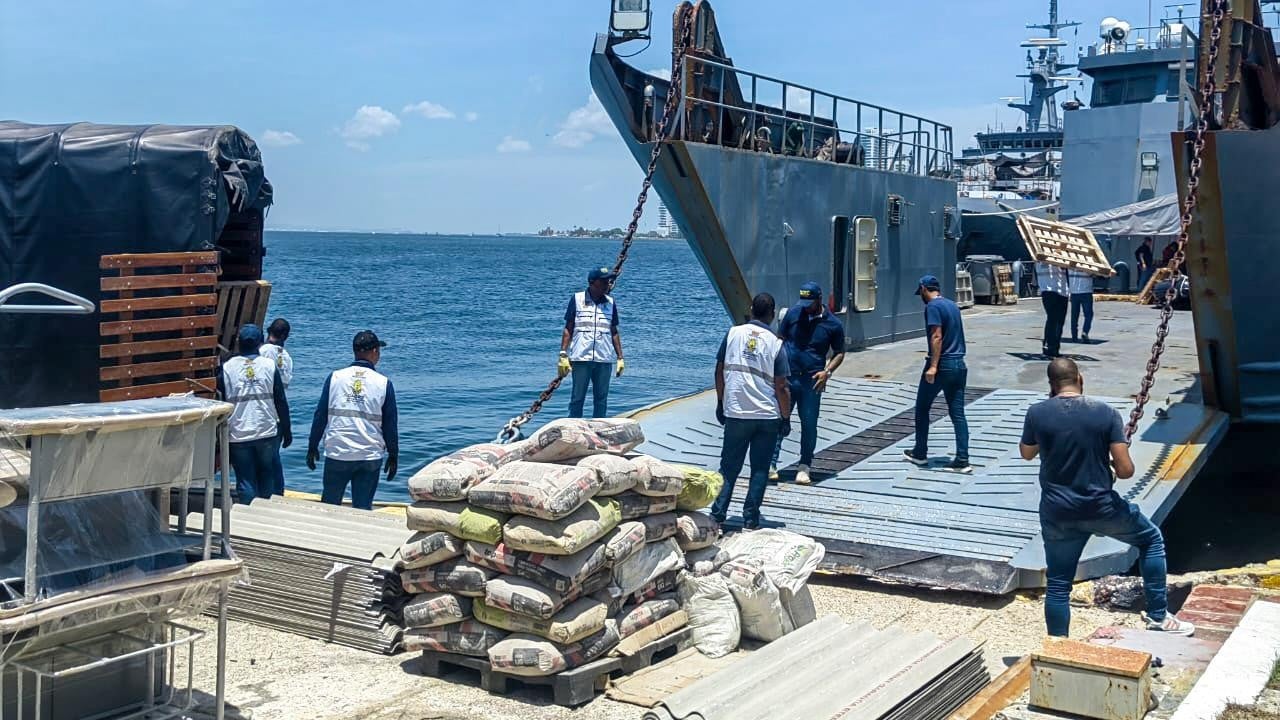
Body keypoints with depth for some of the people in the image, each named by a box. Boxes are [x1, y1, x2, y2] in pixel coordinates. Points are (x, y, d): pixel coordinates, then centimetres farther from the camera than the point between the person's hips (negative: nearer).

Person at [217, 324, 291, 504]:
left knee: (245, 484, 4)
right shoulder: (270, 366, -2)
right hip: (267, 433, 0)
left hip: (238, 436, 0)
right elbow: (281, 402, -1)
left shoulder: (227, 368, -1)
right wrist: (287, 431, 7)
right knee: (267, 482, 14)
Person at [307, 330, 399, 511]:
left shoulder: (335, 377, -1)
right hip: (370, 457, -1)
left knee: (329, 505, 13)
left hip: (337, 454, 1)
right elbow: (390, 424, 2)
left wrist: (312, 447, 11)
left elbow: (320, 416, 2)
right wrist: (393, 455, 12)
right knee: (363, 509, 5)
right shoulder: (384, 383, -2)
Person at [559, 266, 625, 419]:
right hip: (581, 358, -3)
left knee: (601, 399, 6)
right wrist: (563, 355, -5)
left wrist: (620, 358, 11)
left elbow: (614, 332, 15)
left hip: (604, 360, 3)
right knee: (577, 398, 2)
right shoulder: (577, 299, 1)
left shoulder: (610, 302, 10)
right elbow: (568, 329, 2)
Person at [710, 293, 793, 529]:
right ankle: (750, 518, 9)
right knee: (760, 469, 9)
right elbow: (781, 387, -6)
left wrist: (721, 403, 17)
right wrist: (786, 418, 5)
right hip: (768, 417, -1)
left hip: (735, 414, 1)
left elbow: (719, 371, 5)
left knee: (729, 466, 11)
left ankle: (718, 514, 7)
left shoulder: (733, 333, -1)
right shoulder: (775, 344, -6)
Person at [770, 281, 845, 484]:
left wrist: (827, 371, -8)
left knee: (809, 424, 5)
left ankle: (804, 468, 19)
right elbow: (779, 339, 9)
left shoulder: (833, 324, -1)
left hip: (811, 381, 0)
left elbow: (839, 353, 9)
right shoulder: (793, 313, 1)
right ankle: (771, 464, 0)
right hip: (786, 377, 0)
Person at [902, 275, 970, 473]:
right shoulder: (952, 305, 15)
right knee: (958, 413, 5)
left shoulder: (933, 306, -11)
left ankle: (920, 453, 18)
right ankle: (962, 460, 0)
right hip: (959, 365, 7)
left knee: (922, 409, 10)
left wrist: (933, 366, -23)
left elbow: (937, 337, -20)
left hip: (942, 365, -7)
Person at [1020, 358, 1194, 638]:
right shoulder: (1106, 413, -9)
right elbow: (1126, 470, -13)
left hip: (1057, 512, 1)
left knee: (1058, 585, 10)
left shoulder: (1037, 413, -7)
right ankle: (1158, 616, 25)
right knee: (1151, 539, 25)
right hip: (1101, 507, -1)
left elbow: (1026, 454, 13)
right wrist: (1110, 469, 11)